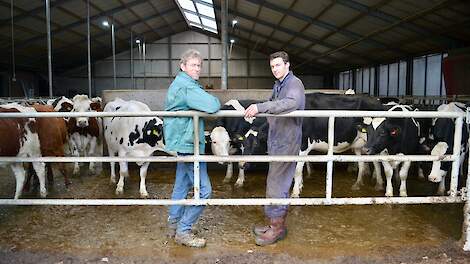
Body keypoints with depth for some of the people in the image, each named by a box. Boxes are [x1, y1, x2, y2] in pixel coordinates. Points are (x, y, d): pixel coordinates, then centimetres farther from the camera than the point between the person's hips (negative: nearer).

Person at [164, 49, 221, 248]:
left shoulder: (178, 83, 16)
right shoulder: (186, 87, -18)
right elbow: (212, 106, -29)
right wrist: (216, 101, -8)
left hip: (181, 142, 11)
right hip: (188, 144, -11)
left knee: (182, 185, 20)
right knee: (203, 190, -5)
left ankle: (173, 225, 32)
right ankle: (183, 231, 5)